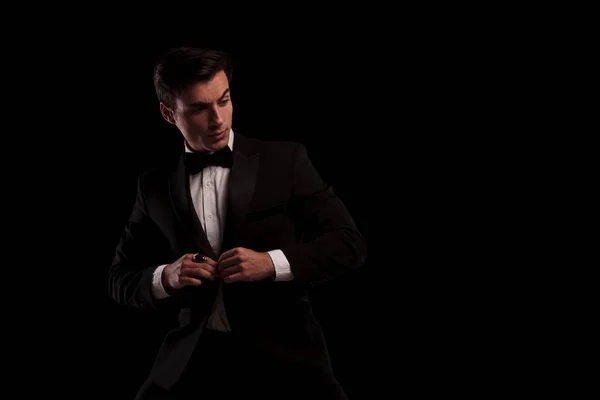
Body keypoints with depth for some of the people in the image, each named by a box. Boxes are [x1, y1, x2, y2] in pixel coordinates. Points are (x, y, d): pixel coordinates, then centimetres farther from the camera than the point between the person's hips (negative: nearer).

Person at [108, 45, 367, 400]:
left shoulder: (285, 160, -1)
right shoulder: (156, 186, 7)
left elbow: (350, 242, -3)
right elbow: (121, 278, 12)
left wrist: (271, 263, -17)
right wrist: (165, 277, -10)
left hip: (281, 346, -2)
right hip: (197, 350, 2)